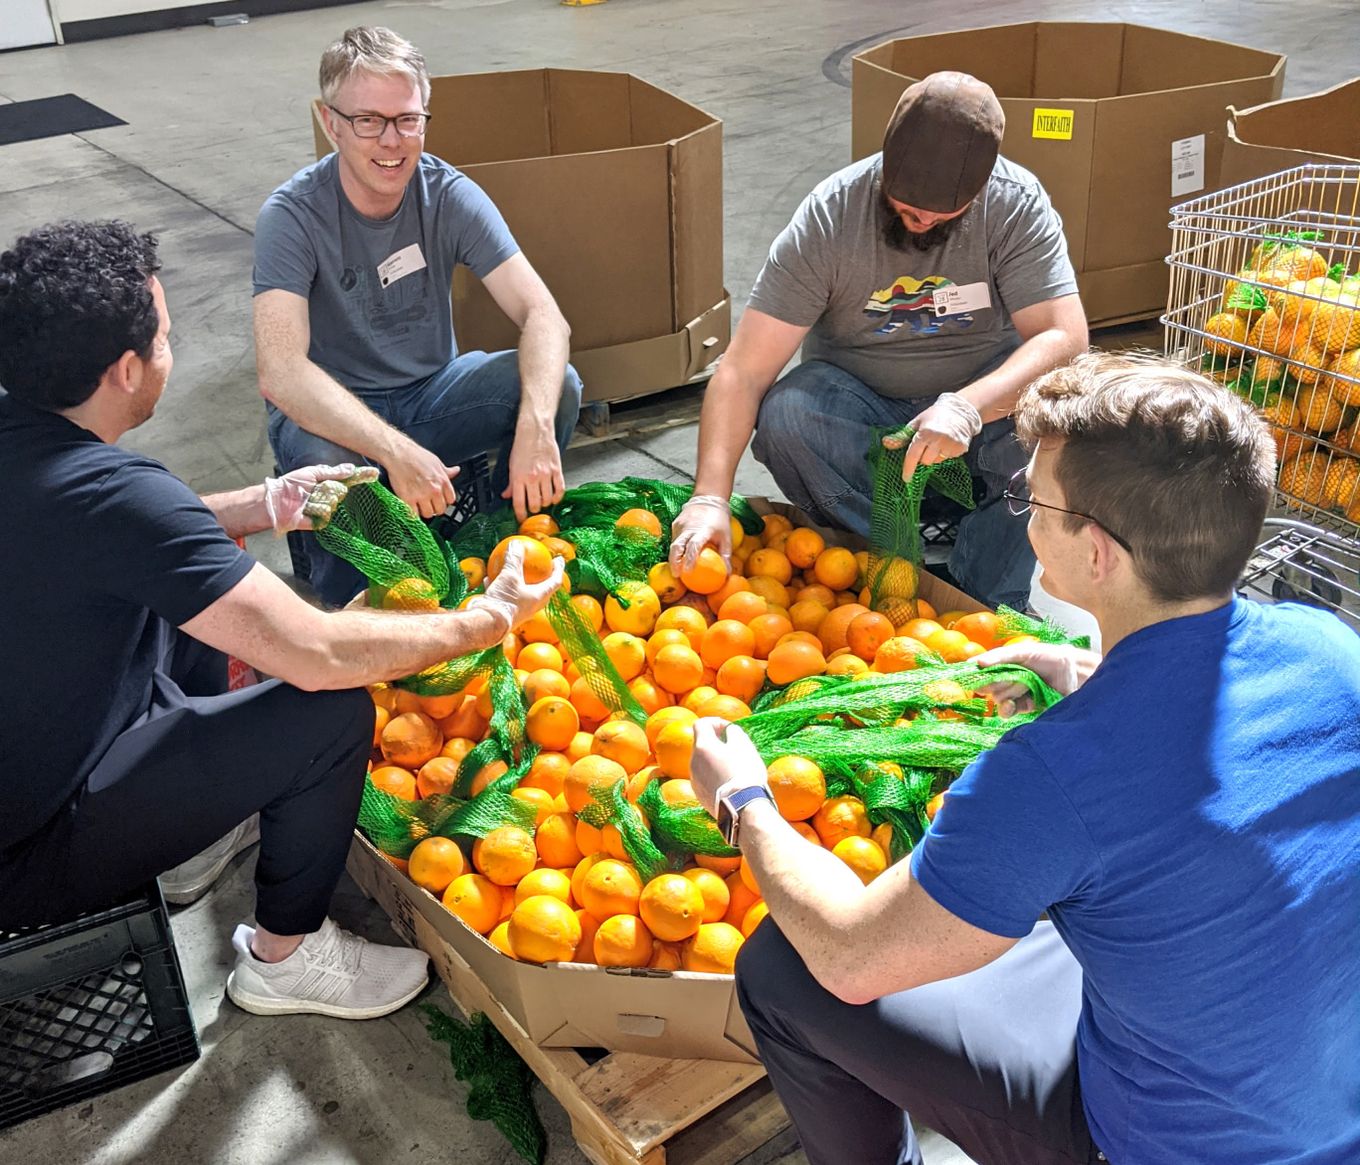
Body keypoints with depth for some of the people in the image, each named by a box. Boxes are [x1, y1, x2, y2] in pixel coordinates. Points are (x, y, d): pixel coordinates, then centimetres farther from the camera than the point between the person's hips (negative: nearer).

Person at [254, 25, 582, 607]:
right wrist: (394, 449, -48)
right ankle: (349, 604, -6)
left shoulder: (449, 195, -12)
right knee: (327, 465, -38)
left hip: (431, 392, 3)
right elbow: (279, 371, -34)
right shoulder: (293, 215, -20)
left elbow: (543, 316, -21)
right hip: (329, 410, -3)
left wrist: (534, 427, -41)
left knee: (558, 384, -23)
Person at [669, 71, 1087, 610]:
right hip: (860, 399, 0)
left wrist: (967, 407, -44)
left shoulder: (1017, 204, -16)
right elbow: (743, 372, -23)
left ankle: (983, 601, -20)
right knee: (784, 418, -32)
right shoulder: (829, 217, -19)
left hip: (987, 394, 1)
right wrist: (710, 497, -37)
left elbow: (1064, 334, -25)